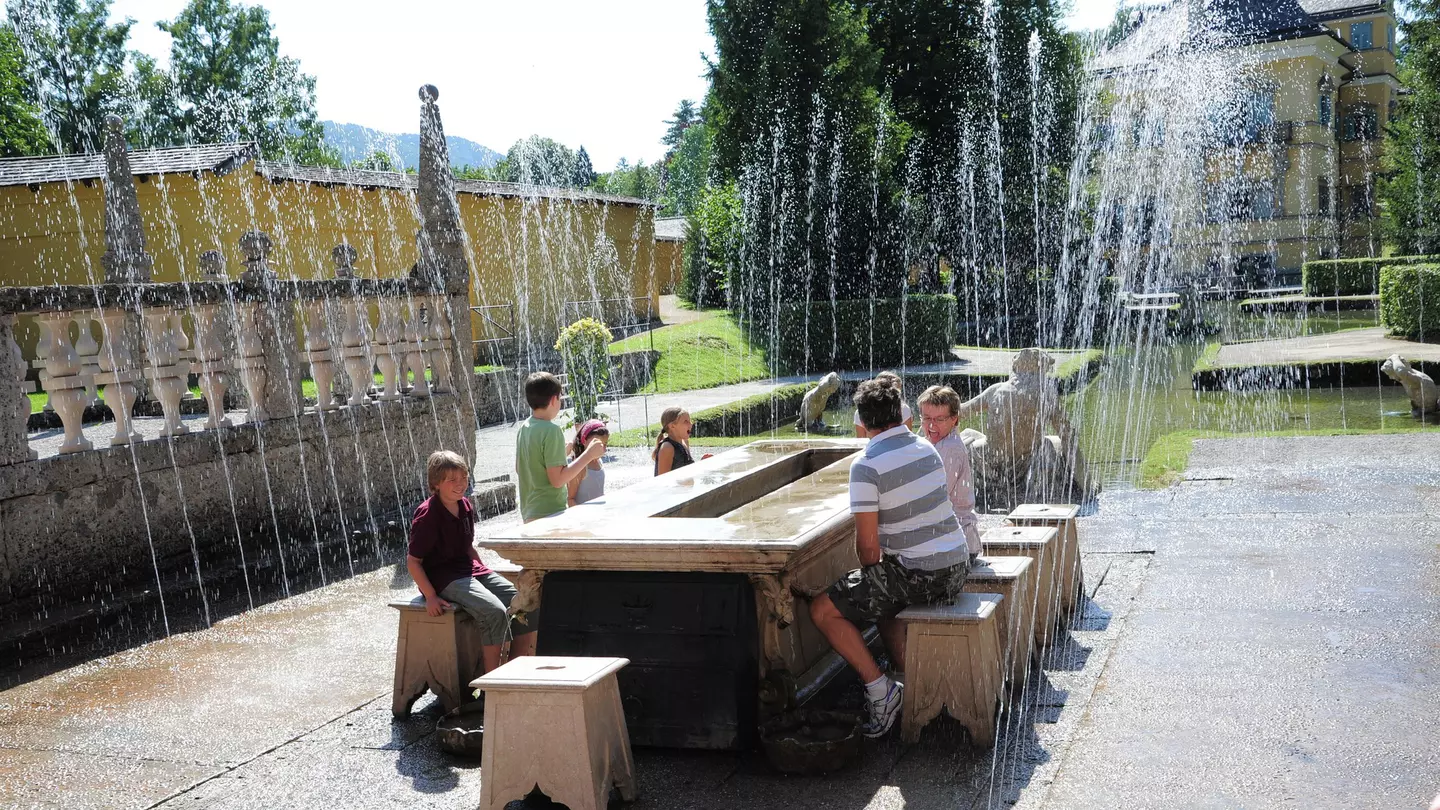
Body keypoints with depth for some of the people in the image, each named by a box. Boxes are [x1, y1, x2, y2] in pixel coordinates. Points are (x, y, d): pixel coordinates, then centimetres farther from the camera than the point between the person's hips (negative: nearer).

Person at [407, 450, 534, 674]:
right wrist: (431, 596, -17)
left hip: (470, 570, 8)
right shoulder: (428, 515, -13)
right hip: (443, 577, -8)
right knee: (494, 611, -31)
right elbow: (413, 560, -12)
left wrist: (485, 574, 13)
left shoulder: (465, 507, 10)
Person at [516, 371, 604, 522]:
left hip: (529, 514, 9)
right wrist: (588, 455, -16)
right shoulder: (551, 431, -17)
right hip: (551, 513, -9)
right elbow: (557, 479, -20)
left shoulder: (524, 429, 9)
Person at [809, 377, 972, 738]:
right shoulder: (926, 448, 7)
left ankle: (880, 689, -1)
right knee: (880, 595, 34)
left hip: (919, 576, -8)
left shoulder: (866, 466, -16)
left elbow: (868, 545, -15)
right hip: (957, 568, 8)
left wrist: (872, 575, 8)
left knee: (823, 610, 1)